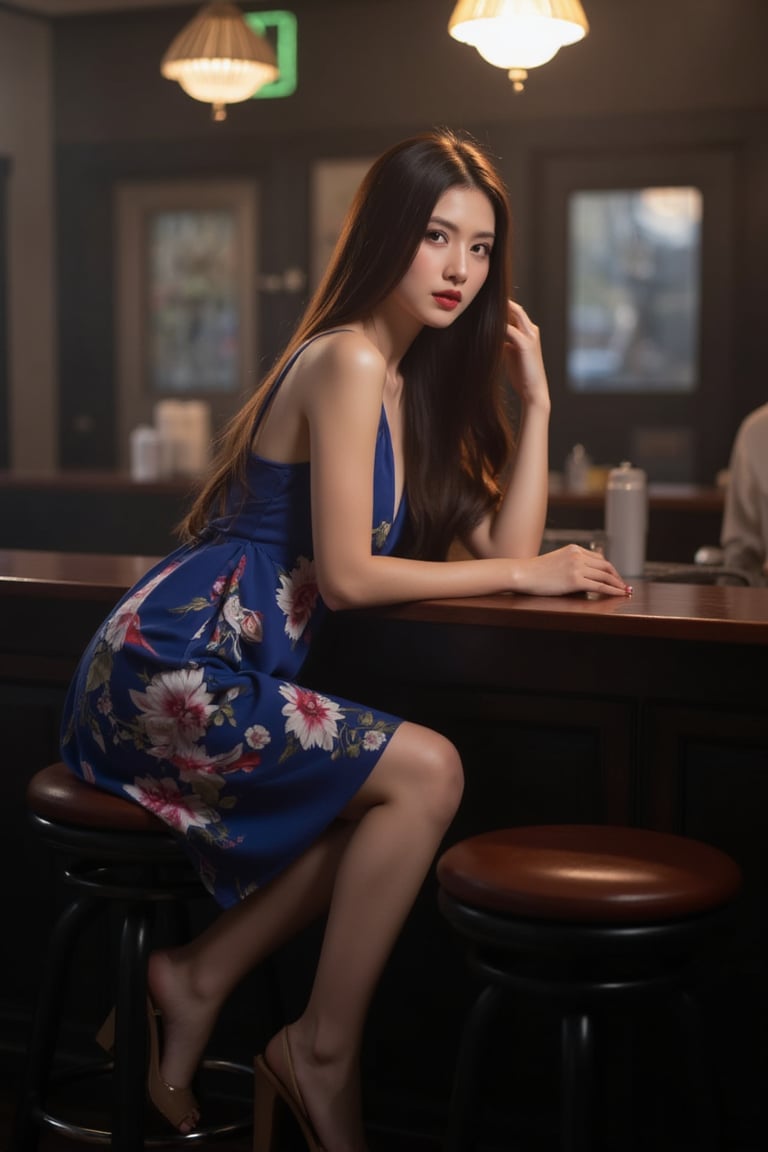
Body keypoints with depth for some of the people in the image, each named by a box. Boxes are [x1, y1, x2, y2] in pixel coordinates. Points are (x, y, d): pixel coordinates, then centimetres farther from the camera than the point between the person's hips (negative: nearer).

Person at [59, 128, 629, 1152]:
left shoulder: (421, 384, 17)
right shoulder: (347, 360, -12)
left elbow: (505, 545, 10)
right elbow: (347, 575, -17)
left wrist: (535, 396, 6)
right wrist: (526, 575, -9)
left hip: (225, 673, 9)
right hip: (168, 670, -9)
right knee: (426, 772, -15)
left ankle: (200, 977, 9)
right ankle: (325, 1051, -3)